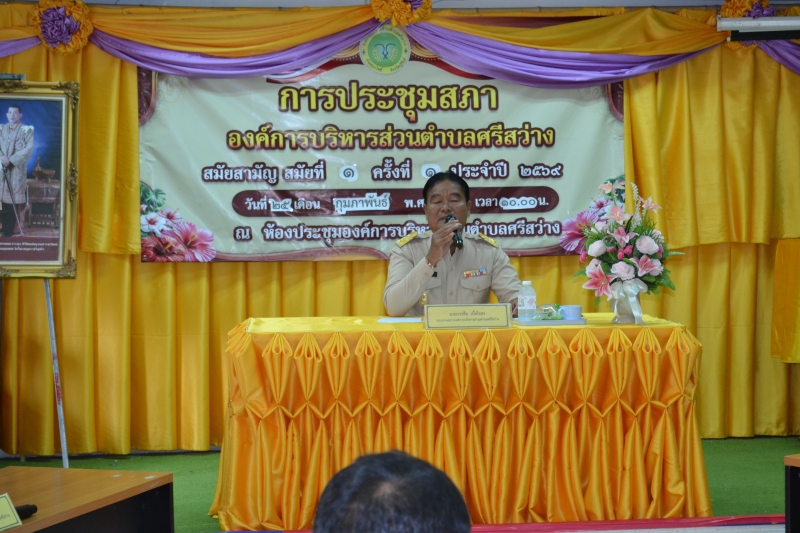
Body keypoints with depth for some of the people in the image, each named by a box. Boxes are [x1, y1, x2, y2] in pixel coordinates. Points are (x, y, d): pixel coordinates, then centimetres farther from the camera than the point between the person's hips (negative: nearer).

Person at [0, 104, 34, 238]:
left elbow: (28, 149, -10)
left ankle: (15, 227, -3)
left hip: (18, 168, -4)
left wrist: (11, 159, -15)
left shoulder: (26, 130, -1)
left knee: (16, 198, -7)